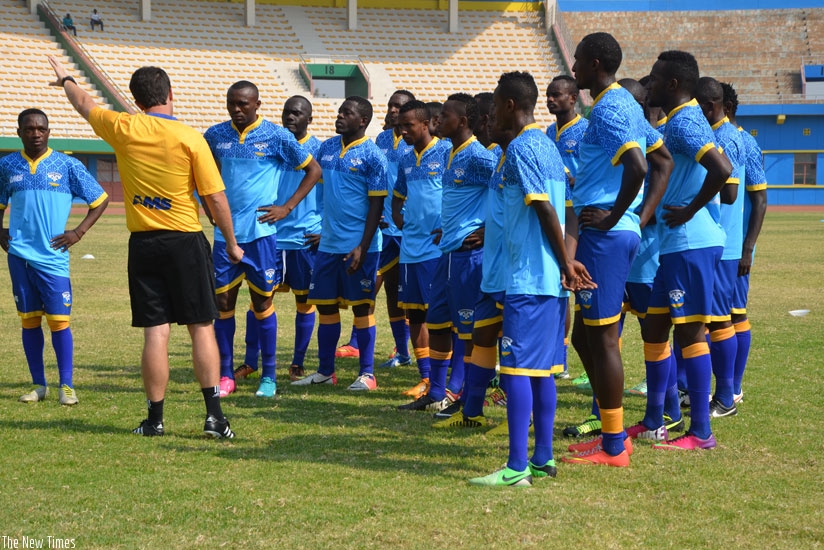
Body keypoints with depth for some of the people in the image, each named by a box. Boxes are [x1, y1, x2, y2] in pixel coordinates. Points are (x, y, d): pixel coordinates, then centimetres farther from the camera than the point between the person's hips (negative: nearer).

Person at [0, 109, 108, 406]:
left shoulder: (67, 166, -1)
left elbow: (100, 200, 6)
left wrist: (78, 232, -2)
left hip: (53, 256, -3)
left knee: (59, 321, -5)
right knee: (29, 320, 7)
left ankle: (66, 386, 2)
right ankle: (38, 385, 16)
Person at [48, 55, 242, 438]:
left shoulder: (123, 129, -1)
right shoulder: (190, 138, -8)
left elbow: (85, 105, 19)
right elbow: (216, 197, -6)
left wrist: (65, 80, 41)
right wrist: (232, 244, 6)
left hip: (143, 243, 2)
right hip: (185, 241, -2)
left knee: (156, 331, 5)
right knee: (201, 328, 3)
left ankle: (155, 418, 8)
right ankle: (214, 414, -1)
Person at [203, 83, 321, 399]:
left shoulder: (276, 136, -3)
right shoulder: (215, 135, 6)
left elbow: (313, 171, 2)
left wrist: (287, 207, -5)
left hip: (260, 232, -3)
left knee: (262, 302, 3)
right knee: (223, 302, 3)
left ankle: (268, 376, 12)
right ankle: (225, 376, 13)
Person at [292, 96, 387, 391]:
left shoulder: (372, 156, -8)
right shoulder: (327, 148, 9)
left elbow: (376, 205, -10)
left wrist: (362, 247, -16)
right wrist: (320, 230, 11)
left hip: (358, 247, -6)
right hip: (328, 244, 6)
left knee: (361, 307, 1)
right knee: (325, 305, 9)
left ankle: (367, 373, 8)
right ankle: (325, 371, 19)